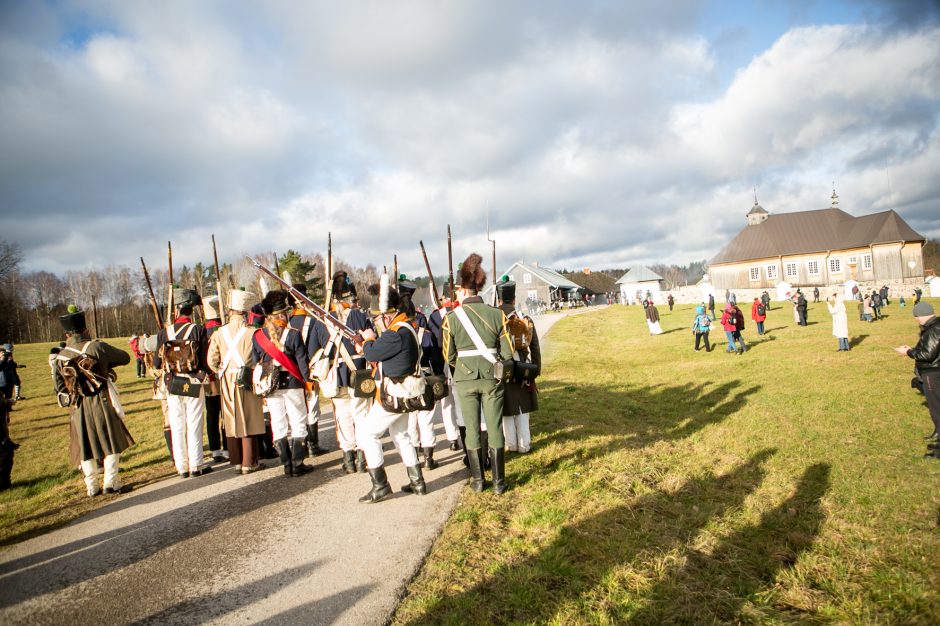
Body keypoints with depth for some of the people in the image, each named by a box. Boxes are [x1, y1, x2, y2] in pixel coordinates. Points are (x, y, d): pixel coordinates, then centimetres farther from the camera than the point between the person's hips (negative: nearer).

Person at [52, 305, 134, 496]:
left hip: (77, 407, 4)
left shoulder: (61, 356, 3)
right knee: (112, 441, 5)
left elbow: (59, 388, 10)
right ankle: (111, 482, 5)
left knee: (86, 446, 12)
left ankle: (91, 486, 17)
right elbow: (125, 358, 2)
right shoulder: (97, 347, -10)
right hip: (101, 402, -4)